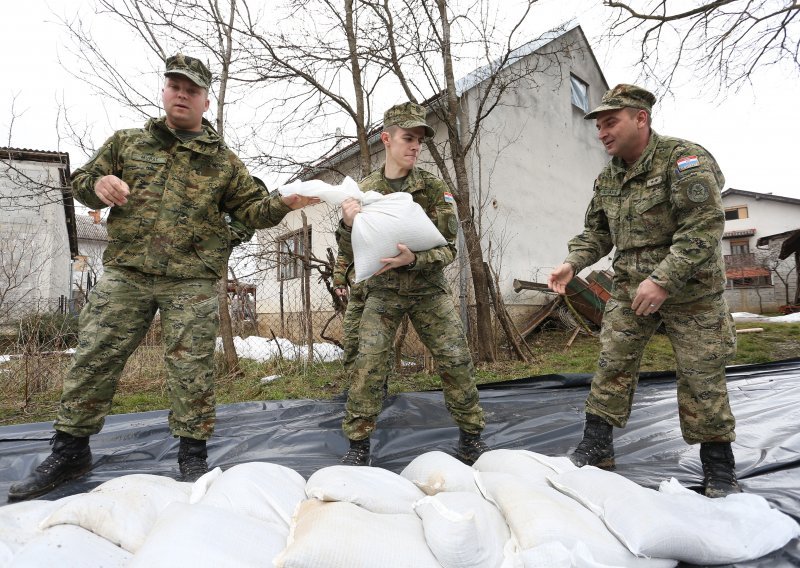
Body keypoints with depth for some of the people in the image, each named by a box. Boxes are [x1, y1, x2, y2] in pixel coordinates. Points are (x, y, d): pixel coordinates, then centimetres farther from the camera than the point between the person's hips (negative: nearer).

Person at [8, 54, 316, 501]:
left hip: (193, 283, -2)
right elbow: (82, 181, 19)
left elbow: (252, 208, 9)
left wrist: (284, 204, -11)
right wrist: (99, 184, -5)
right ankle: (70, 452, 23)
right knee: (93, 360, 6)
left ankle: (193, 455, 14)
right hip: (125, 273, 2)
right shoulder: (127, 142, 15)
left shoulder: (223, 160, 11)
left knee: (192, 369, 0)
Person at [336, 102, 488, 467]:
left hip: (428, 289, 0)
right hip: (383, 290, 0)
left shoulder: (434, 189, -7)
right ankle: (358, 446, 7)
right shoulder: (364, 191, -4)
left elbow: (448, 249, -11)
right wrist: (347, 225, -24)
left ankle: (471, 440, 16)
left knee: (456, 360, -4)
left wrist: (414, 259, -31)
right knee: (369, 363, -10)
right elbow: (351, 256, -2)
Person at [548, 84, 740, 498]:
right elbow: (597, 232, 12)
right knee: (612, 364, 2)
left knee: (701, 376, 3)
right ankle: (596, 448, 14)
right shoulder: (608, 178, 7)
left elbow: (705, 226, -22)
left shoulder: (684, 159, -14)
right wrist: (572, 263, -6)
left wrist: (663, 279, -29)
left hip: (689, 289, -5)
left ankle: (719, 468, 22)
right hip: (630, 289, 5)